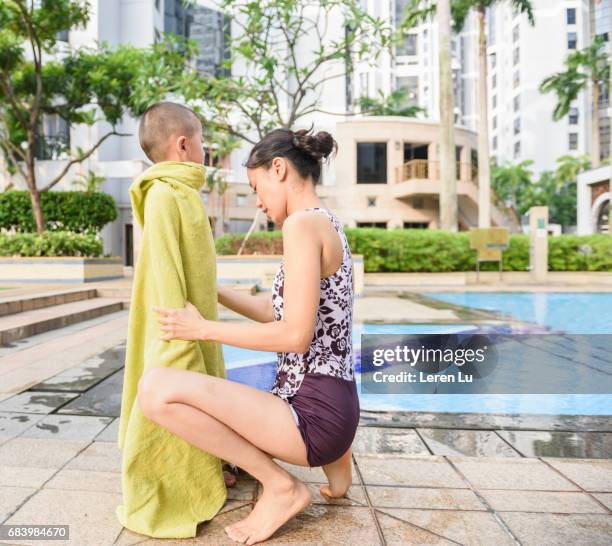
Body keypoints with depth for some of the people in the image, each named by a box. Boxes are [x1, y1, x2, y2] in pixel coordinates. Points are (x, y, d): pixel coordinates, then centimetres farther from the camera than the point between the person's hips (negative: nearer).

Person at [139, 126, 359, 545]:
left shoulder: (303, 223, -16)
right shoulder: (329, 224, 13)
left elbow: (295, 336, -22)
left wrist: (204, 329, -11)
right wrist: (213, 292, 24)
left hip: (315, 414, -10)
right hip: (336, 407, 10)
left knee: (156, 389, -20)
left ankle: (281, 485, -5)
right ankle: (334, 458, 19)